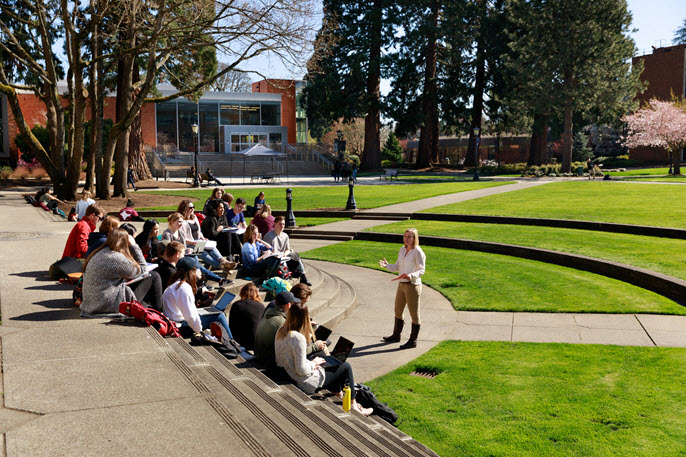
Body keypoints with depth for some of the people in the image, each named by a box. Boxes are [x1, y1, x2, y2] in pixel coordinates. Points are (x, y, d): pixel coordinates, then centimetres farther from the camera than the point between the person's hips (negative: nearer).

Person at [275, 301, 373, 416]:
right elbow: (302, 370, -27)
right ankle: (352, 405, 19)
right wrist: (314, 363, -9)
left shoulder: (280, 331, -2)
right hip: (306, 385, -9)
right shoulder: (298, 338, -30)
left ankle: (340, 398, 38)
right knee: (346, 367, 6)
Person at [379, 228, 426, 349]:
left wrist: (411, 275, -32)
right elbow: (397, 267, 14)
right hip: (401, 285, 8)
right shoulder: (402, 250, 9)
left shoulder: (418, 252, -13)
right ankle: (396, 335, 36)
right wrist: (386, 265, -3)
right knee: (398, 311, 19)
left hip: (413, 285, -8)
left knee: (414, 314, 2)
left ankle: (413, 340, 13)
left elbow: (421, 270, -14)